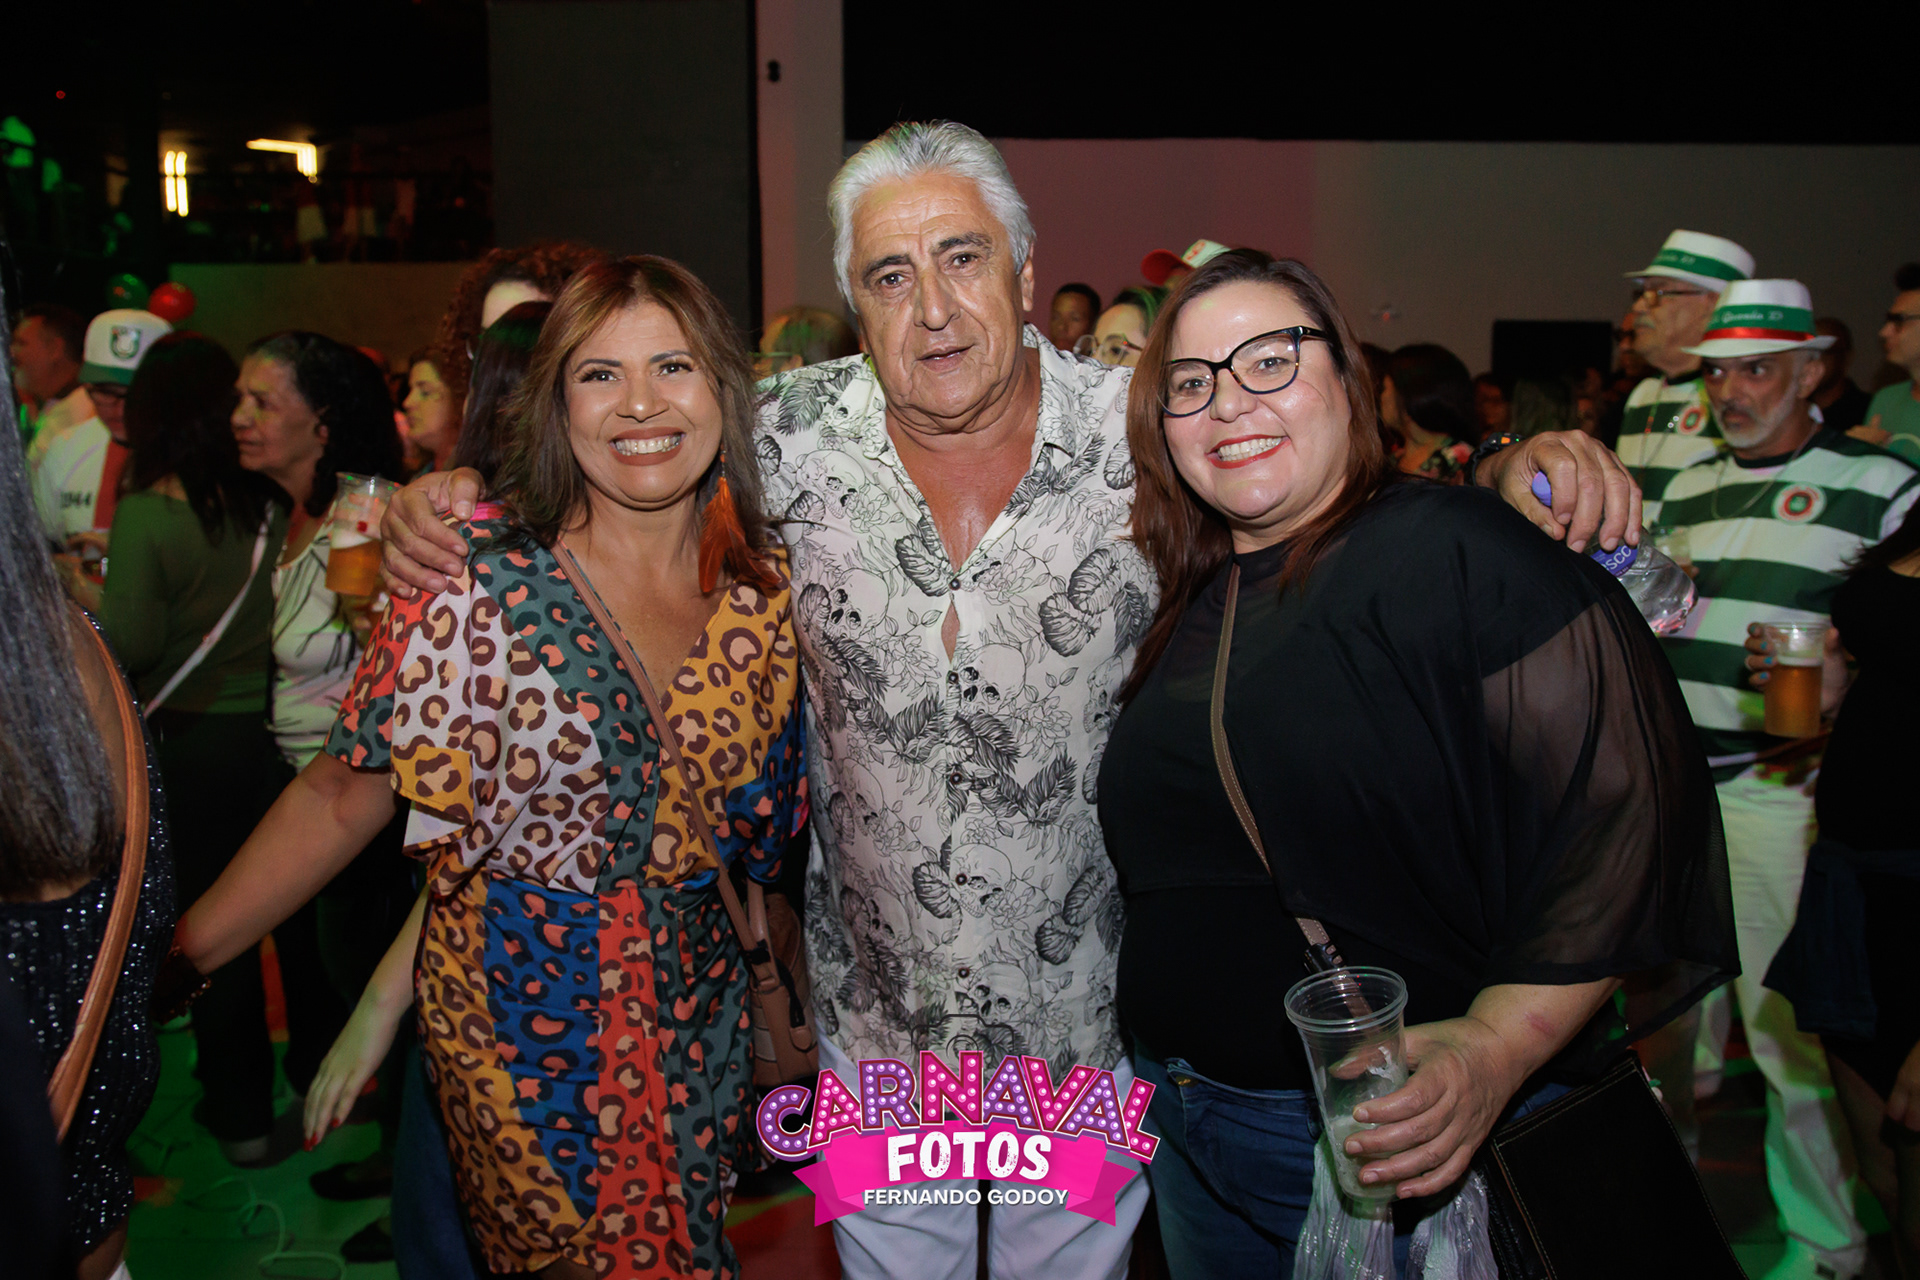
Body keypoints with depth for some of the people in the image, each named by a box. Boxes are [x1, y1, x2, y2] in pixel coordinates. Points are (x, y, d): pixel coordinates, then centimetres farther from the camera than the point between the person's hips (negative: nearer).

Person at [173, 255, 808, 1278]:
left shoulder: (763, 588, -3)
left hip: (696, 1014, 4)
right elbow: (344, 796, -12)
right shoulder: (480, 583, -16)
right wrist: (175, 950, -17)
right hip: (520, 1018, -4)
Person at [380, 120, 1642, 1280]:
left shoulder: (1147, 432, -14)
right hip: (875, 1028, 1)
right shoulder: (796, 434, -11)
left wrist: (1514, 467, -23)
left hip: (1091, 1032, -1)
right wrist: (448, 501, -11)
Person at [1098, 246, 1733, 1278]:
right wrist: (1171, 1086, 4)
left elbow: (1626, 809, -19)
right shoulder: (1181, 603, 7)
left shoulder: (1459, 552, -13)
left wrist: (1495, 1050, -27)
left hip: (1416, 1139, -6)